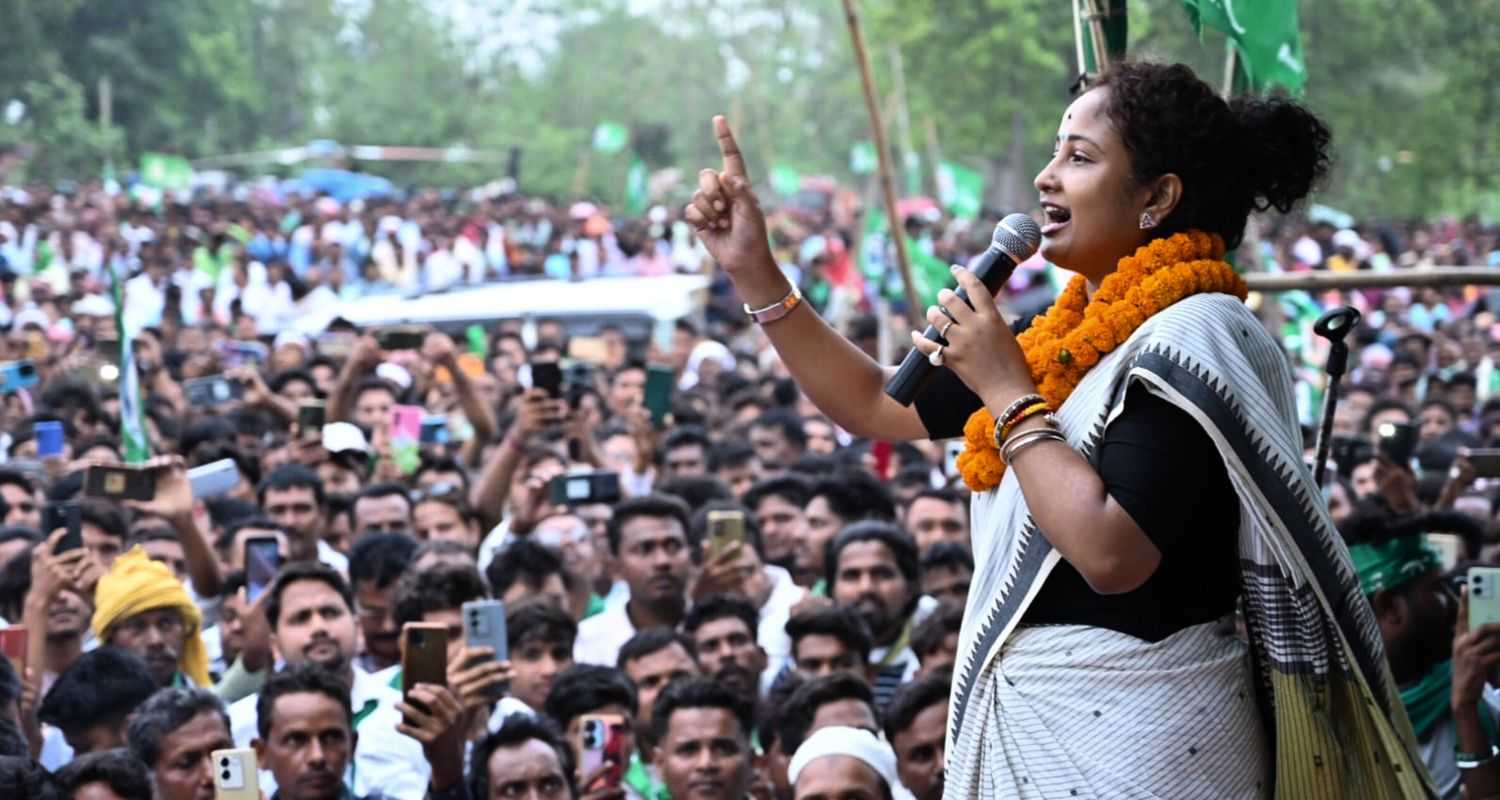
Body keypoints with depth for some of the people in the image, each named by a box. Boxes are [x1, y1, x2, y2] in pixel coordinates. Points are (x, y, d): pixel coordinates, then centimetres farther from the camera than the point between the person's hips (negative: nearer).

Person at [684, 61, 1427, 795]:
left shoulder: (1189, 339, -16)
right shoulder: (1074, 335, 10)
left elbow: (1110, 553, -27)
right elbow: (878, 409, 17)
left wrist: (1007, 392, -17)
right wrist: (754, 272, 12)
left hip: (1130, 736, -8)